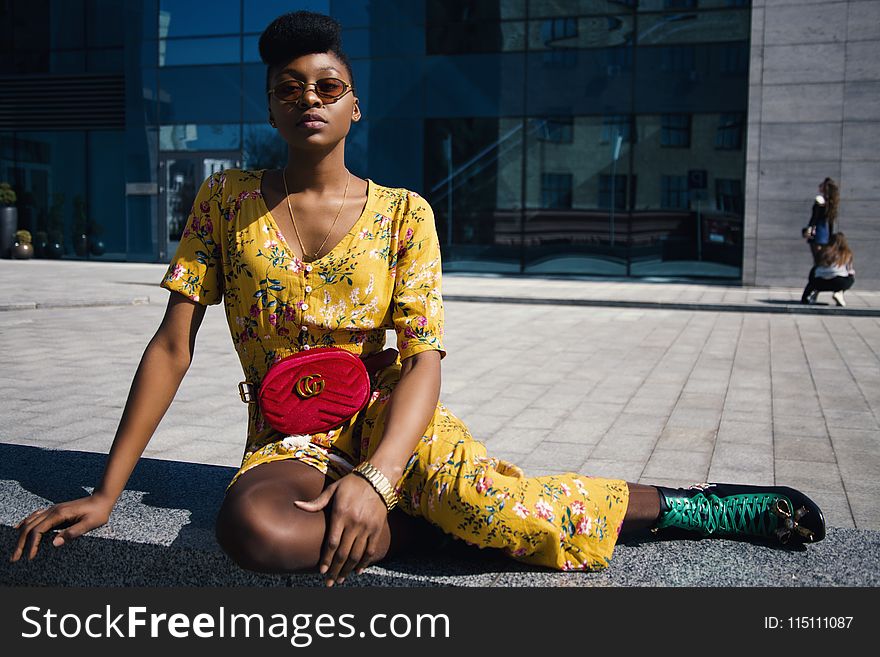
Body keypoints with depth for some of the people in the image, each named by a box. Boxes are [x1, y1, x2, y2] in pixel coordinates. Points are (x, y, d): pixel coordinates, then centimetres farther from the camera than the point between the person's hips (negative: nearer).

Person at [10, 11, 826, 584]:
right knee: (253, 528, -35)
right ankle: (431, 519, -12)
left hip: (387, 415, -1)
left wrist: (376, 478, -30)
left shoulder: (403, 213, -4)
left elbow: (423, 360, -12)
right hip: (287, 438, 1)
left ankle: (701, 502, -9)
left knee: (488, 495, -31)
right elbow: (173, 346, -3)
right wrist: (106, 492, -8)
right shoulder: (224, 200, 0)